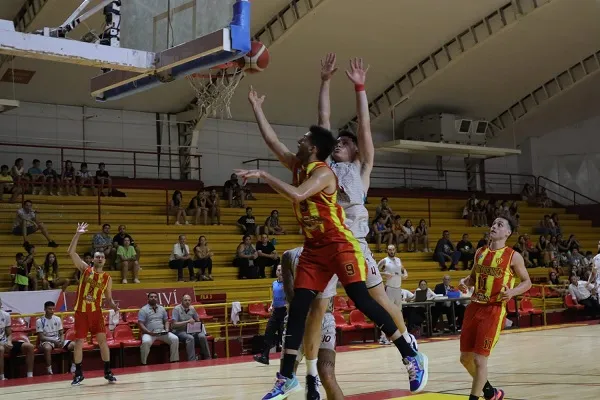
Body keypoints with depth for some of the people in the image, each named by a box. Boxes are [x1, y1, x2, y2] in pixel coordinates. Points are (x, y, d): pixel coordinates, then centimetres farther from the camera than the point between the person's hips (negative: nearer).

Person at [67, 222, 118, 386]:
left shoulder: (107, 278, 4)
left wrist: (114, 306, -12)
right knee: (79, 342, 1)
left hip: (96, 311, 1)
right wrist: (78, 234, -16)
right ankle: (78, 374, 13)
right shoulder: (85, 269, 0)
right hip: (81, 311, -1)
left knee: (102, 339, -4)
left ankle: (108, 372, 6)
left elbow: (108, 298, 10)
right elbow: (71, 252, -9)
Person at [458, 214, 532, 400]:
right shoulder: (480, 252, 10)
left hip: (494, 310, -6)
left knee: (479, 359, -9)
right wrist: (465, 282, 0)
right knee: (465, 358, 11)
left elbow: (527, 282, 0)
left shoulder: (513, 256, -6)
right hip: (475, 306, 6)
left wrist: (512, 292, -18)